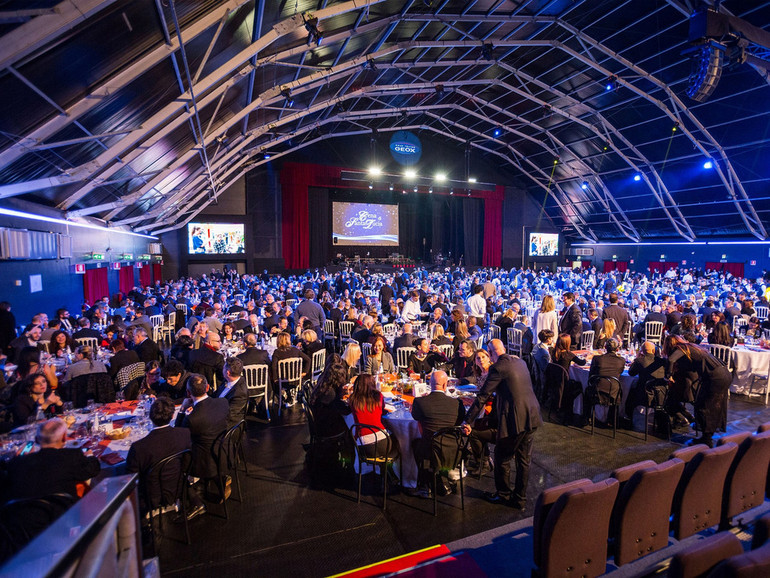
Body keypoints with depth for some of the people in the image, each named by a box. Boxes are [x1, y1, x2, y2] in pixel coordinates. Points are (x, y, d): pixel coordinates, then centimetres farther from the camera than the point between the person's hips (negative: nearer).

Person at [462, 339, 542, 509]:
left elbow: (483, 396, -14)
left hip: (514, 420, -8)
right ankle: (520, 499, 30)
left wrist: (468, 421, -9)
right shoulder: (520, 362, 9)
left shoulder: (498, 368, -14)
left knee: (502, 459, 13)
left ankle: (503, 495, 29)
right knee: (524, 460, 18)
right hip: (532, 417, 8)